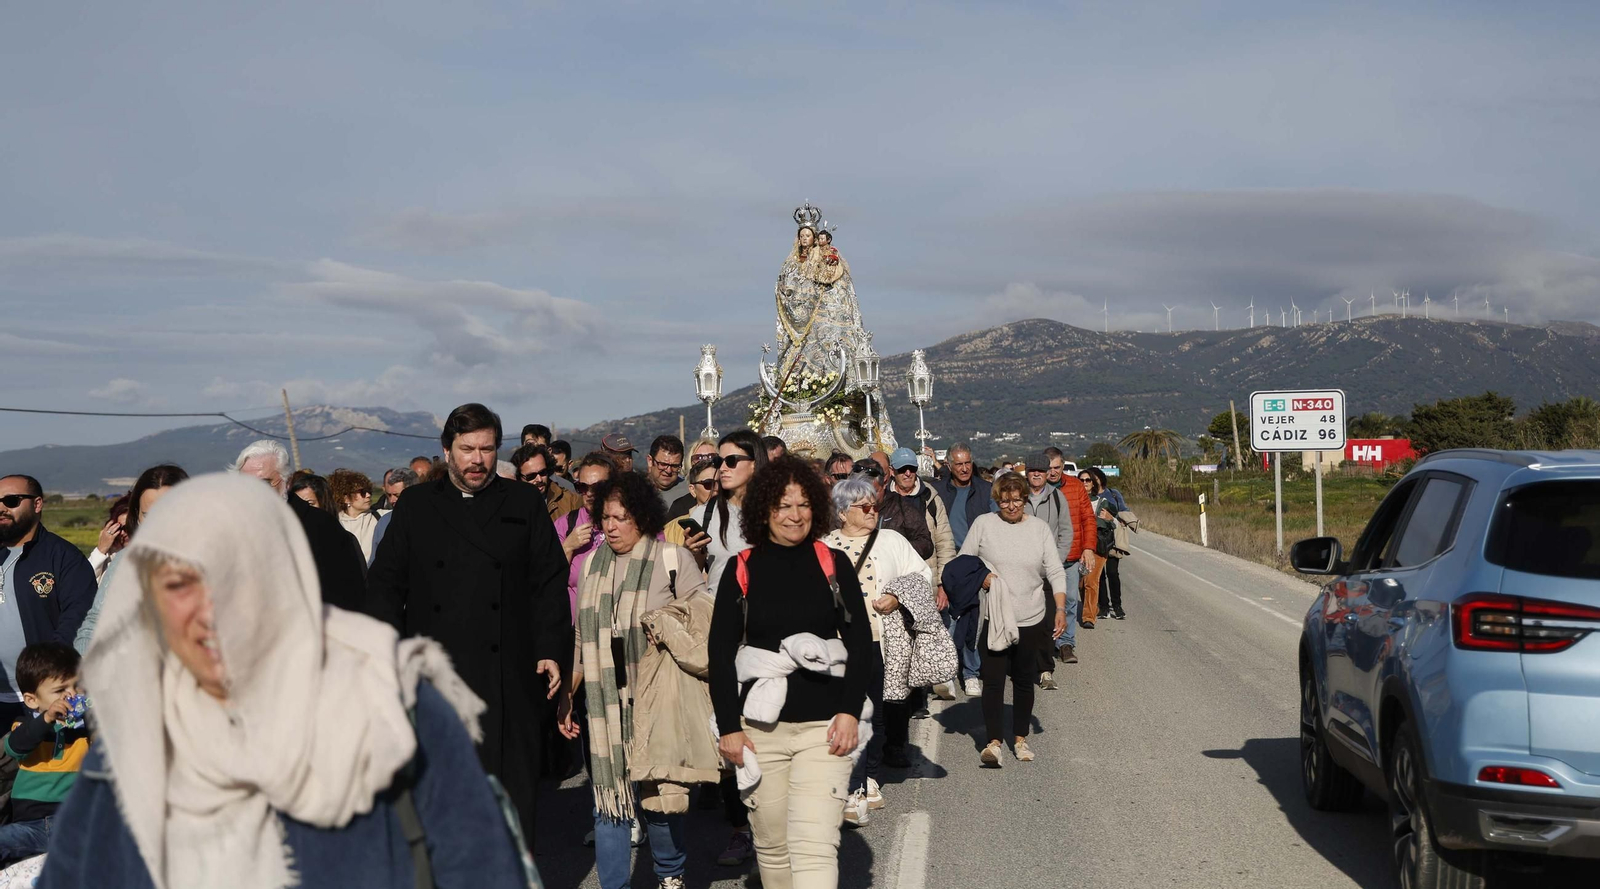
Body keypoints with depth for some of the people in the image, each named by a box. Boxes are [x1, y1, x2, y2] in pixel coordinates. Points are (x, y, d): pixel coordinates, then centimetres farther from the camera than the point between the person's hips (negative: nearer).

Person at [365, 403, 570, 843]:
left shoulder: (526, 504, 10)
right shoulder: (416, 506, 12)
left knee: (512, 788, 0)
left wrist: (551, 650, -2)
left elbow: (549, 583, 7)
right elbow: (385, 582, 10)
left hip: (507, 677, -1)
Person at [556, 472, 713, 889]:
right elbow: (581, 637, 15)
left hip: (658, 701, -4)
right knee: (609, 799, 3)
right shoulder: (593, 564, 10)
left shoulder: (673, 560, -2)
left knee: (656, 796, -1)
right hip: (606, 702, 4)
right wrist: (567, 695, 13)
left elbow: (706, 626, 2)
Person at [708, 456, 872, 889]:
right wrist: (728, 727, -2)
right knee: (772, 847, 10)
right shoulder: (742, 571, 2)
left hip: (824, 727, -1)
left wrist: (850, 711, -6)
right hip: (760, 729, 1)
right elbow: (720, 653, 4)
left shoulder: (834, 564, 2)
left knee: (815, 846, -12)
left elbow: (860, 642, 5)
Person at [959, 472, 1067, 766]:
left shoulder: (1040, 528, 4)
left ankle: (1020, 738, 23)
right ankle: (993, 741, -3)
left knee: (1024, 681, 10)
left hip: (1031, 620, 2)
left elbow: (1056, 571, 3)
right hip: (994, 618, -2)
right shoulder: (983, 524, 0)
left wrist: (1061, 608, -8)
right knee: (993, 680, -7)